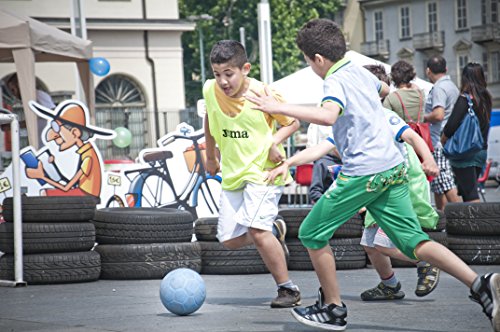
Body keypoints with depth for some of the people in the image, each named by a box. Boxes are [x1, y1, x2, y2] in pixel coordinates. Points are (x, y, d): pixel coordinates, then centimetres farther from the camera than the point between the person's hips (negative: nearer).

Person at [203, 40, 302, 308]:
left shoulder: (263, 94, -17)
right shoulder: (210, 90, -5)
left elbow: (292, 122, -4)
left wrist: (274, 142, -21)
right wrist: (210, 156, 22)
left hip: (264, 171, -6)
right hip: (232, 174, 6)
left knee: (256, 230, -23)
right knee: (230, 240, 3)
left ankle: (288, 289, -9)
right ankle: (274, 230, 33)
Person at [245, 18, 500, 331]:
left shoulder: (336, 82, -10)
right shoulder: (361, 72, 16)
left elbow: (328, 115, -33)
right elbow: (385, 90, 40)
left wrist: (279, 107, -32)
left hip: (363, 173, -8)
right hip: (394, 167, 8)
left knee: (312, 233, 8)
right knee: (413, 241, 5)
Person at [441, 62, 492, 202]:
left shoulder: (465, 99, -14)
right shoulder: (486, 98, 8)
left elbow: (452, 124, -17)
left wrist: (443, 139, 0)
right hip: (482, 150, 7)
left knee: (470, 194, -7)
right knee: (468, 190, 16)